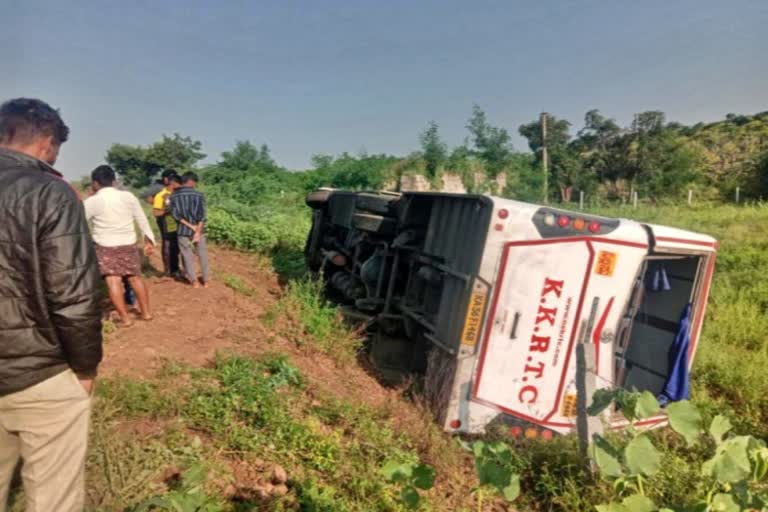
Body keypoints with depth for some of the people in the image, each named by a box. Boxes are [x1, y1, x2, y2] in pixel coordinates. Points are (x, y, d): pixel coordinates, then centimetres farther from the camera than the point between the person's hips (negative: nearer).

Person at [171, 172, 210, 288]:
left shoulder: (174, 195, -2)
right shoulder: (198, 195, -8)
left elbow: (175, 214, -9)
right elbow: (202, 215, -15)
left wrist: (190, 226, -11)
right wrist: (197, 231, -15)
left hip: (182, 230, 1)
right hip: (198, 229, -1)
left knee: (187, 256, 12)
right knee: (202, 254, 14)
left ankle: (194, 280, 17)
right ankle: (206, 280, 20)